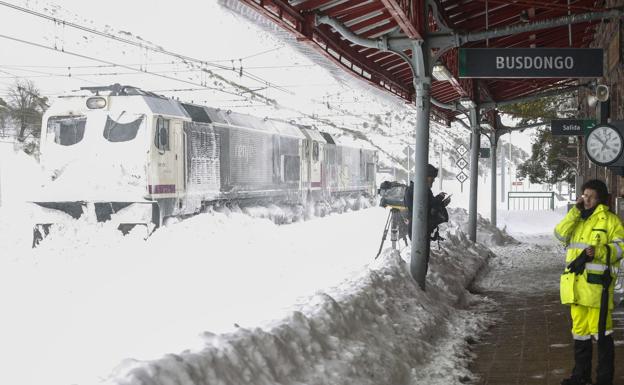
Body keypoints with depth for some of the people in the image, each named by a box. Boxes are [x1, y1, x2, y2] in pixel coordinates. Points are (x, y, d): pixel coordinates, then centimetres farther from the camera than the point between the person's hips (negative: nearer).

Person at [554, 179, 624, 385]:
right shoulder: (576, 219, 18)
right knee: (579, 328, 13)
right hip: (576, 283, 6)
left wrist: (598, 251, -22)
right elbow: (561, 233, 0)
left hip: (596, 283, -6)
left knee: (600, 330, -6)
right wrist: (575, 211, -6)